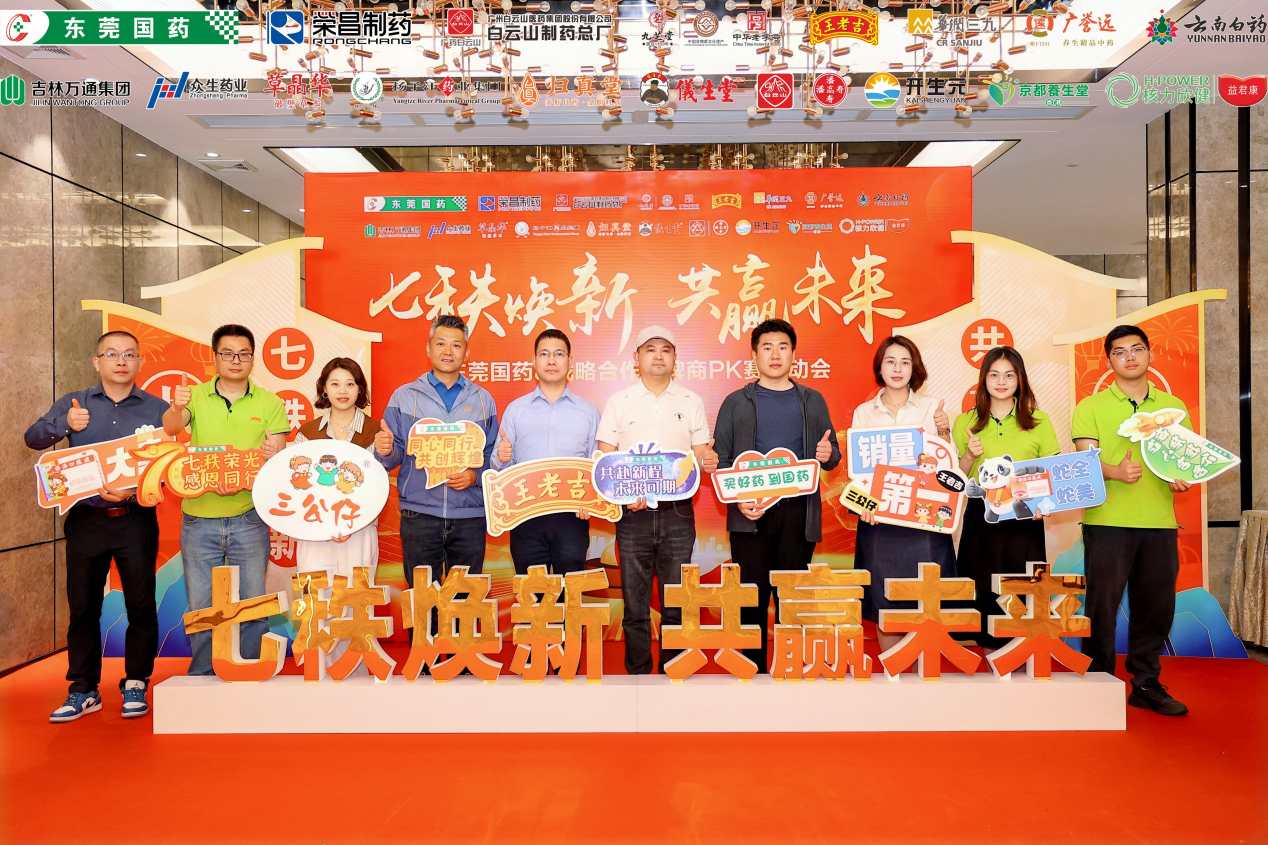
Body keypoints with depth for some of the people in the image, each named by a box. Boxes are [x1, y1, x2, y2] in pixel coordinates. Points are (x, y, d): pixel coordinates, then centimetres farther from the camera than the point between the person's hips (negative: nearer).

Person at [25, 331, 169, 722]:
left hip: (135, 519, -1)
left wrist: (136, 491, -18)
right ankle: (83, 689, 17)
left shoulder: (157, 409, 5)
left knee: (140, 605, 0)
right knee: (83, 606, 6)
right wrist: (64, 423, -23)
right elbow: (33, 438, -3)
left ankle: (135, 684, 15)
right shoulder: (72, 404, 10)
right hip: (85, 519, 1)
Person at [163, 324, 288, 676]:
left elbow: (277, 461, -1)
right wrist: (176, 409, -38)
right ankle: (202, 679, 24)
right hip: (199, 519, 1)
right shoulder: (195, 396, 4)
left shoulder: (270, 404, 3)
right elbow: (169, 427, -15)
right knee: (200, 607, 9)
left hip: (248, 519, 0)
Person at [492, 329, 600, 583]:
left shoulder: (589, 412, 11)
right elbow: (500, 466, 8)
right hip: (526, 513, 1)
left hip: (572, 515, 0)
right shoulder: (515, 409, 12)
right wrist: (502, 459, -14)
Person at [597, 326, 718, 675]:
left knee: (676, 605, 4)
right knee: (634, 604, 4)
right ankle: (636, 672, 17)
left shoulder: (691, 402, 9)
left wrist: (707, 461, -15)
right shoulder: (619, 401, 7)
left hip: (678, 513, 1)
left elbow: (701, 456, 9)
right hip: (633, 513, 0)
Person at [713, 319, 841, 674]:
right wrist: (738, 499, -13)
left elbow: (832, 456, 16)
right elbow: (720, 460, 2)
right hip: (750, 515, -1)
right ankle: (753, 667, 11)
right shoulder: (736, 402, 7)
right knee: (752, 595, -1)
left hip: (799, 512, 2)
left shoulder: (812, 401, 13)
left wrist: (828, 454, -9)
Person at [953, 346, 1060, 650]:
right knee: (984, 593, 1)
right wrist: (969, 456, -10)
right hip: (981, 519, 0)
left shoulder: (1039, 421, 8)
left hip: (1025, 519, 0)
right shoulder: (965, 422, 9)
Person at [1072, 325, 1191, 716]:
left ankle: (1146, 684, 21)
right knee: (1102, 604, -1)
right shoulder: (1091, 407, 4)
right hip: (1107, 520, -3)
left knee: (1156, 605, 7)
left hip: (1159, 521, 3)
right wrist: (1115, 471, -24)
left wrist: (1183, 477, -4)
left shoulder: (1174, 406, 15)